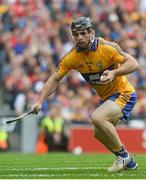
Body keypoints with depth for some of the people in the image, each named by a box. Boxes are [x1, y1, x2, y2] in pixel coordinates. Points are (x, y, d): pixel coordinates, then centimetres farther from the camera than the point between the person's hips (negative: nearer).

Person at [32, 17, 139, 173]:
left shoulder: (107, 47, -22)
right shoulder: (72, 57, -8)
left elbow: (134, 64, -22)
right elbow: (55, 79, -2)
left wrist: (114, 73, -38)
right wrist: (40, 102, -12)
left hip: (123, 94, -8)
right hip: (106, 98, 8)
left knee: (97, 118, -29)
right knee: (99, 133, 14)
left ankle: (122, 155, -12)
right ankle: (129, 162, 36)